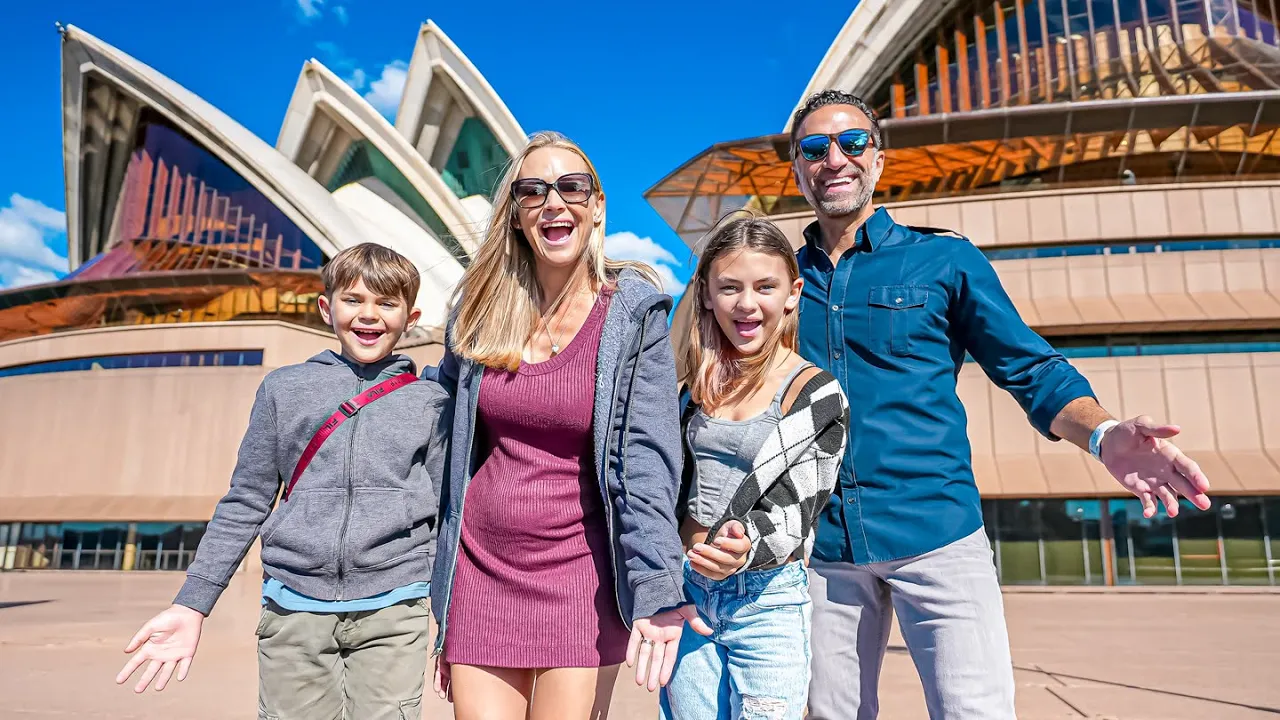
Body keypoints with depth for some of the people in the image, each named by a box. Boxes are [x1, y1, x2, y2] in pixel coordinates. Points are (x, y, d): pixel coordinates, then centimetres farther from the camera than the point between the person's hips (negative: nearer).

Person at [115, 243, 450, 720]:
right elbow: (244, 505, 10)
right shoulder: (284, 389, 8)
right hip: (293, 609, 1)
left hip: (392, 611, -1)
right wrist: (190, 607, 6)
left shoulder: (429, 401, 5)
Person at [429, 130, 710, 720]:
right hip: (482, 569, 3)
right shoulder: (480, 313, 4)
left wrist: (657, 591, -23)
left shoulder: (633, 315, -6)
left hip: (580, 575, -2)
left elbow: (647, 460, -13)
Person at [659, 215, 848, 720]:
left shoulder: (817, 394, -7)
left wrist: (746, 548, -32)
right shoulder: (700, 385, 6)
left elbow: (796, 508, -13)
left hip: (767, 598, -4)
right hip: (686, 591, 4)